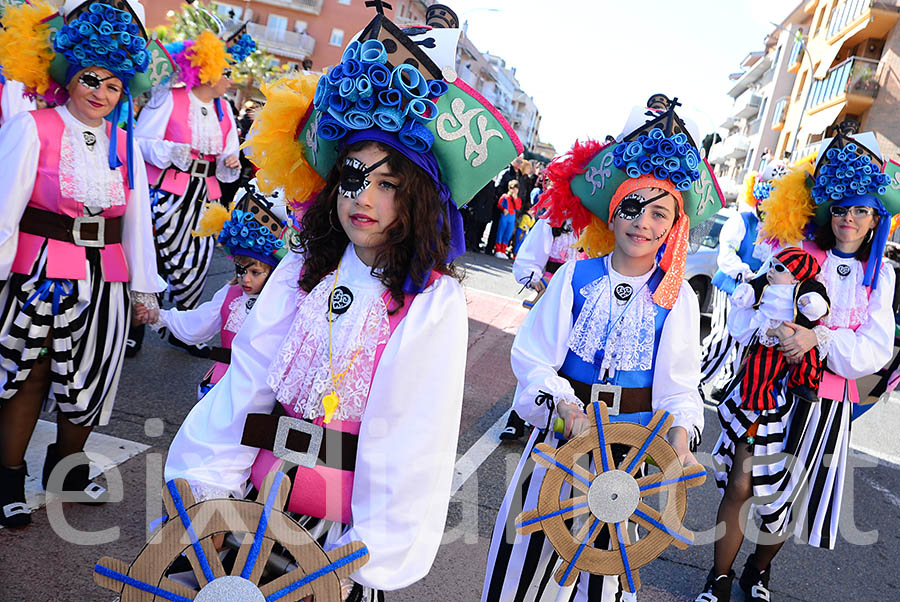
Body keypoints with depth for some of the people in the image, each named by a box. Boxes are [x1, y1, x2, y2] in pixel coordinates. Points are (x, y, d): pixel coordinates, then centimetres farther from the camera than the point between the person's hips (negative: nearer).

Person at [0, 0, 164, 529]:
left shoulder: (125, 145, 9)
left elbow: (137, 219, 12)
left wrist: (144, 286, 13)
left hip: (103, 281, 5)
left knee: (86, 381, 13)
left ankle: (67, 468, 33)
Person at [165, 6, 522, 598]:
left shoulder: (435, 300, -11)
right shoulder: (302, 270, 0)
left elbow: (416, 436, -12)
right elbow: (245, 379, -3)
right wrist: (205, 488, -8)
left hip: (346, 516, -3)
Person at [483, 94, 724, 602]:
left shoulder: (677, 297, -2)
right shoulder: (576, 277, -4)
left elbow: (678, 381, 1)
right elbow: (533, 355, -6)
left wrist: (680, 435, -16)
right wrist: (566, 405, -20)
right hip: (563, 425, 0)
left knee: (603, 546, 15)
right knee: (532, 543, 11)